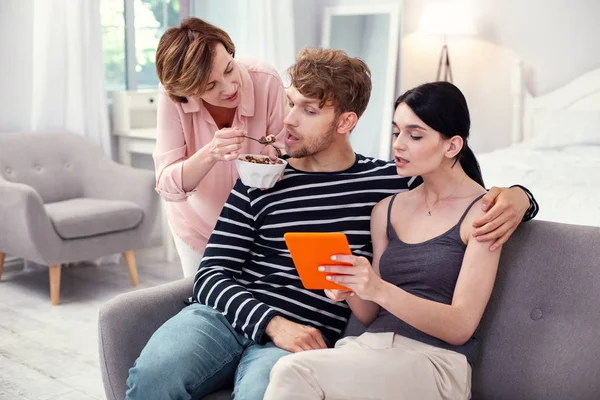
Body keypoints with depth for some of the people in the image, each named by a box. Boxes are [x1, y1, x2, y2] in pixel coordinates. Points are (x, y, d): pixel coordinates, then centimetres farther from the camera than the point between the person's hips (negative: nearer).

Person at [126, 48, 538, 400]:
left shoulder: (393, 182, 10)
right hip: (226, 316, 2)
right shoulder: (259, 182, 10)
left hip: (298, 339, -1)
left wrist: (516, 196, -7)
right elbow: (213, 276, 5)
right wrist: (272, 322, -12)